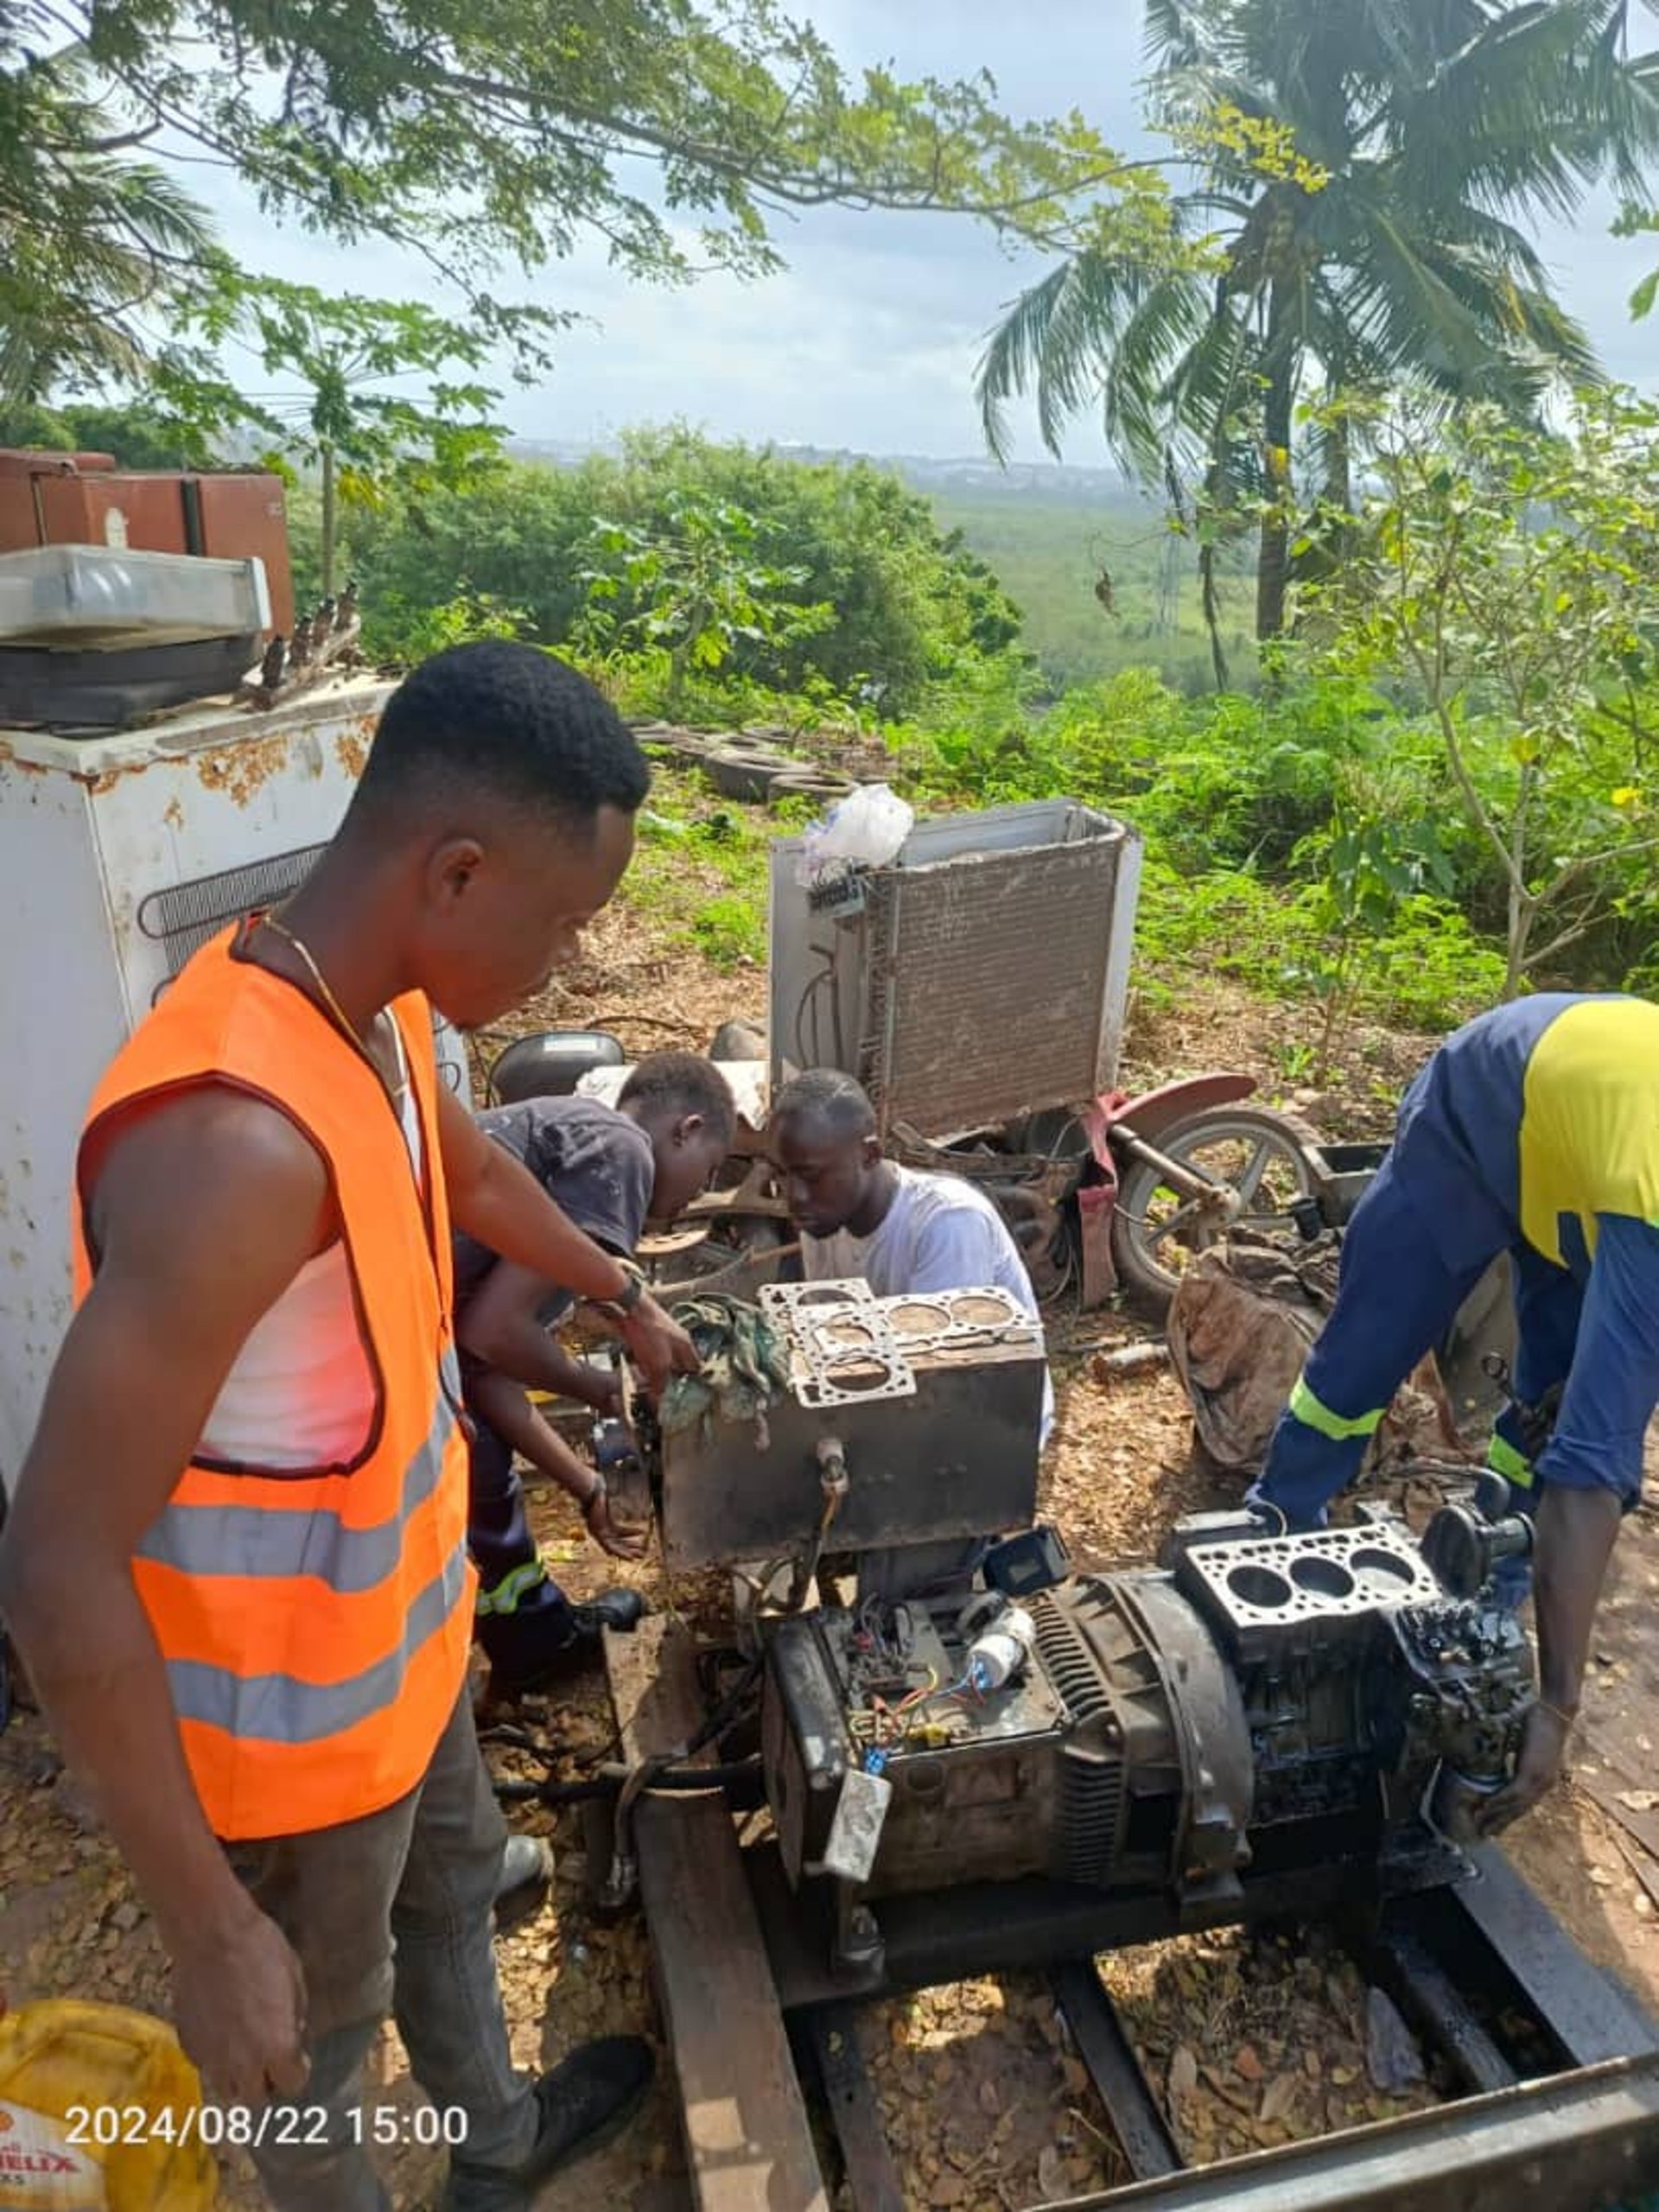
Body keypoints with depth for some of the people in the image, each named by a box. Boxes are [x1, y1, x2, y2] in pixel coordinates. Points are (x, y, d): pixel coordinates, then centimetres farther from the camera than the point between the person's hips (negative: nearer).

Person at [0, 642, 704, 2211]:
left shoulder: (379, 1010, -8)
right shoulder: (240, 1140, -38)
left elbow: (469, 1171, 14)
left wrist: (623, 1298, 29)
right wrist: (210, 1926, -24)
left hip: (400, 1625, 9)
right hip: (289, 1714, -9)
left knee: (452, 1883, 32)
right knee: (318, 2034, 22)